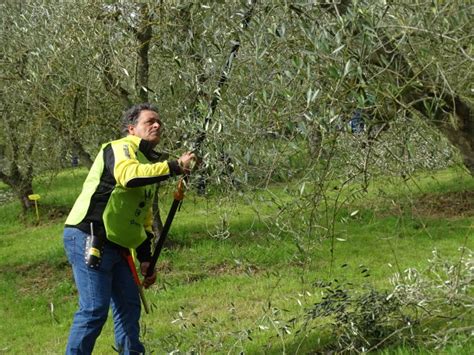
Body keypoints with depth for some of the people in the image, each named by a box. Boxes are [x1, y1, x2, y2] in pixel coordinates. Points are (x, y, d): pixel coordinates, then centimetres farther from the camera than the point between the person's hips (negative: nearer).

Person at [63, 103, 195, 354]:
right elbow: (129, 176, -32)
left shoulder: (149, 164, 21)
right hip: (88, 241, -9)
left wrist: (146, 259, 20)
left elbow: (144, 218, 25)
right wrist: (174, 167, -34)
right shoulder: (120, 148, -7)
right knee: (94, 309, -10)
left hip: (116, 247, 9)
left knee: (129, 305, 10)